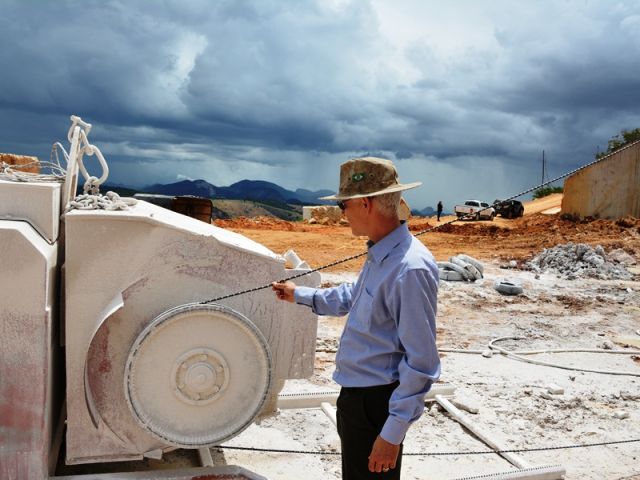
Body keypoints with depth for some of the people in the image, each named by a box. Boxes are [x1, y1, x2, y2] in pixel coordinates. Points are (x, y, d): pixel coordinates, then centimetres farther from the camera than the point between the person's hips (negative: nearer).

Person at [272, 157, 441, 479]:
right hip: (355, 394, 10)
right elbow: (350, 297, 25)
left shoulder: (410, 269, -27)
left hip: (377, 403, -10)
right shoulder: (380, 256, 4)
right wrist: (300, 295, 32)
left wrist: (392, 433, -22)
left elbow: (422, 363, -26)